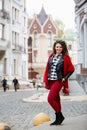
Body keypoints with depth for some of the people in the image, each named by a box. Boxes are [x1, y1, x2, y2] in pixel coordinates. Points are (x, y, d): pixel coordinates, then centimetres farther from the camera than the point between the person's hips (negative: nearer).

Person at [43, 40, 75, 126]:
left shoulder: (65, 57, -3)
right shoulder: (51, 56, 10)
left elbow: (71, 69, 2)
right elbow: (47, 69, 11)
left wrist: (65, 78, -8)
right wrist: (45, 81, 5)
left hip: (58, 81, -5)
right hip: (50, 81, 5)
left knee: (50, 99, -13)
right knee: (56, 100, 12)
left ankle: (60, 116, 3)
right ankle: (58, 119, 20)